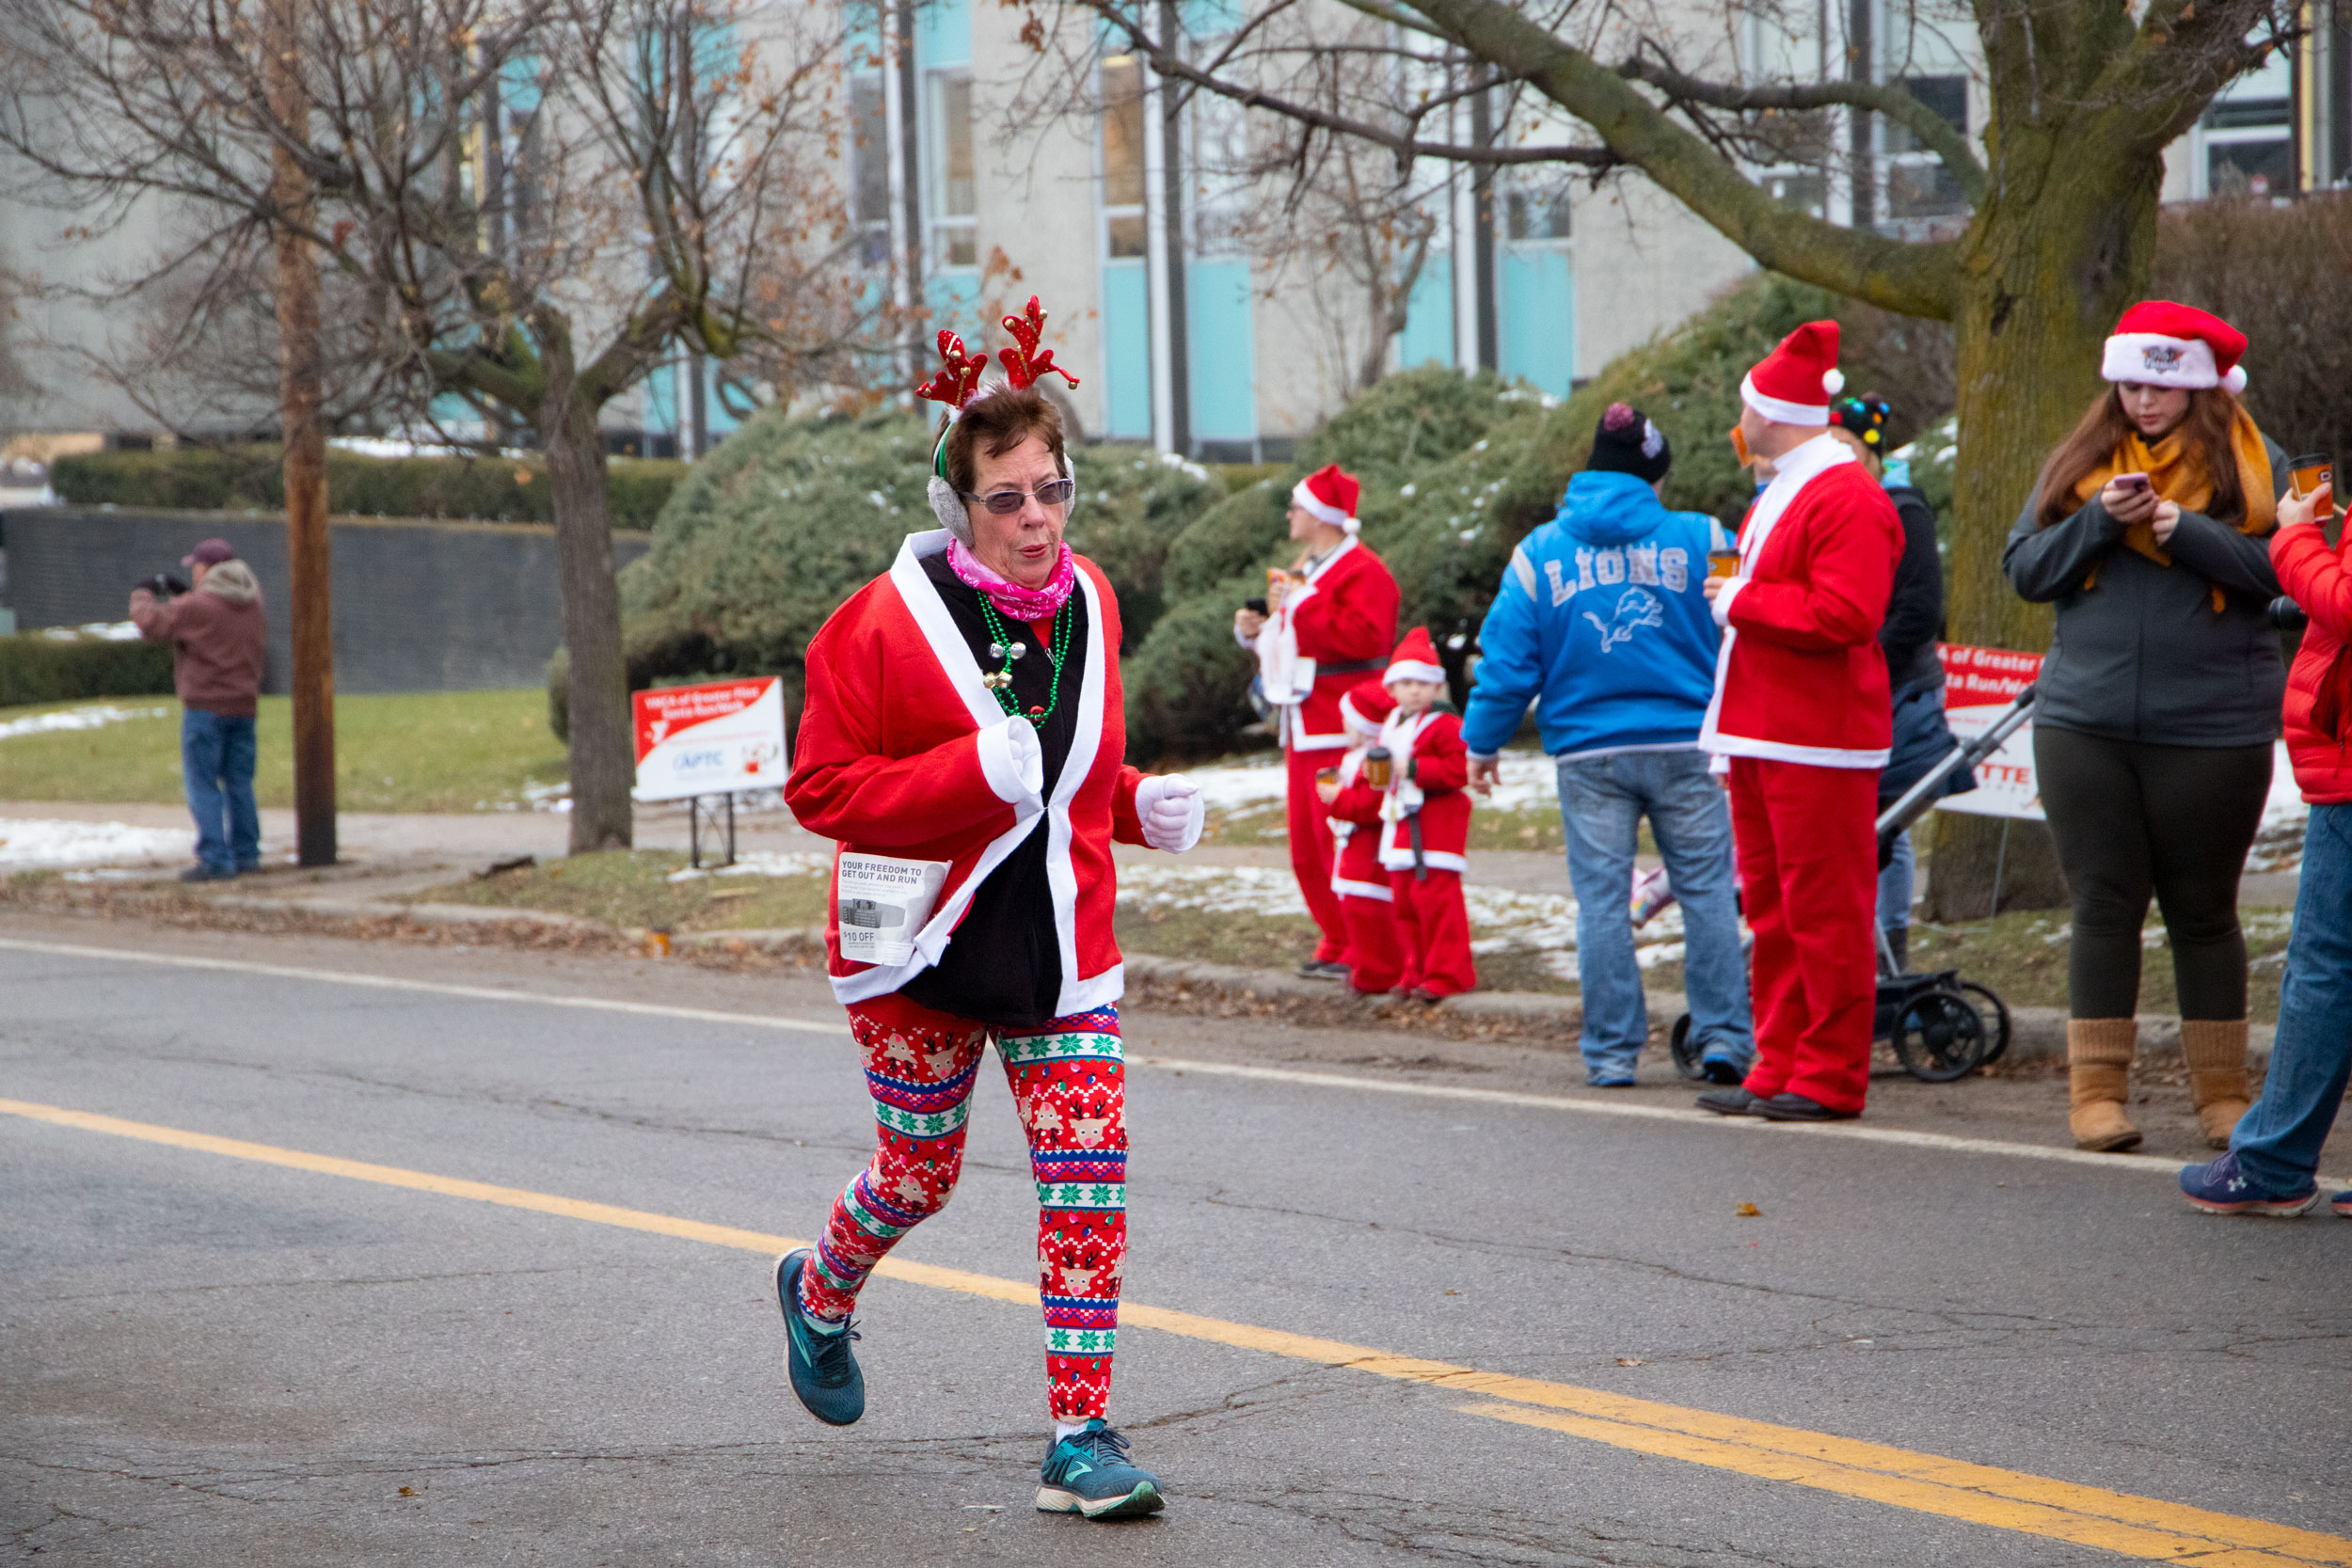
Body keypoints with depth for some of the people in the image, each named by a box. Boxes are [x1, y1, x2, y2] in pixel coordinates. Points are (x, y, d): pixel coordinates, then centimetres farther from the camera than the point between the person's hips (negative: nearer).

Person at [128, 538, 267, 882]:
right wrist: (181, 595, 27)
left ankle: (214, 860, -10)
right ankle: (246, 854, 15)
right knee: (239, 782, 13)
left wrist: (142, 595, 10)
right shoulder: (251, 606, 10)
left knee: (201, 783, -4)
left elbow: (151, 624, -9)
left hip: (206, 705, -7)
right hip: (244, 705, 7)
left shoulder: (196, 607, -14)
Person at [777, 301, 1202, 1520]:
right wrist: (972, 773, -26)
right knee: (920, 1175, 11)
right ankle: (820, 1293, 46)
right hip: (924, 950, -4)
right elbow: (821, 787, -15)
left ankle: (1080, 1440, -4)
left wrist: (1138, 806, 2)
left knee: (1089, 1175, -8)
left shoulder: (1088, 605, 5)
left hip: (1062, 948, 4)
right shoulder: (889, 619, -14)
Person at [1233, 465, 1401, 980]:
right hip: (1302, 729, 10)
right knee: (1305, 846, 11)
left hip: (1340, 730, -10)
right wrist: (1257, 631, 13)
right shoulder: (1304, 569, 22)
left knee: (1341, 841, -11)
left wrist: (1303, 603, -22)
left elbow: (1366, 636, -26)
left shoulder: (1363, 571, -10)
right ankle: (1336, 943, 18)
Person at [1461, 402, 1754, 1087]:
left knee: (1601, 898, 4)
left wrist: (1482, 743, 13)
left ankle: (1612, 1050, 5)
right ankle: (1723, 1037, 2)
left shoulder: (1539, 553, 3)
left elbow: (1508, 659, 4)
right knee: (1706, 890, 5)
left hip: (1588, 754, 1)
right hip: (1685, 745, -1)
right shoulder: (1700, 540, -1)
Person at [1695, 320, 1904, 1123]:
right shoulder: (1779, 495, 19)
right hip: (1759, 736, 11)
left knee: (1824, 910, -6)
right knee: (1773, 910, 13)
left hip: (1818, 741, -11)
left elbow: (1843, 614, -24)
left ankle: (1830, 1078, -2)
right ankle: (1779, 1068, 19)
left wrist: (1741, 600, -16)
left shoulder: (1848, 499, -15)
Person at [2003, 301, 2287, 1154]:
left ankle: (2222, 1093, 13)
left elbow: (2282, 571, -8)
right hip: (2084, 723, 2)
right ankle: (2096, 1091, 5)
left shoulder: (2252, 466, 4)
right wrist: (2100, 521, -10)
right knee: (2104, 906, 2)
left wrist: (2187, 531, -18)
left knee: (2203, 909, 5)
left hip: (2213, 728, -2)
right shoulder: (2079, 461, 11)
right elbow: (2023, 568, 5)